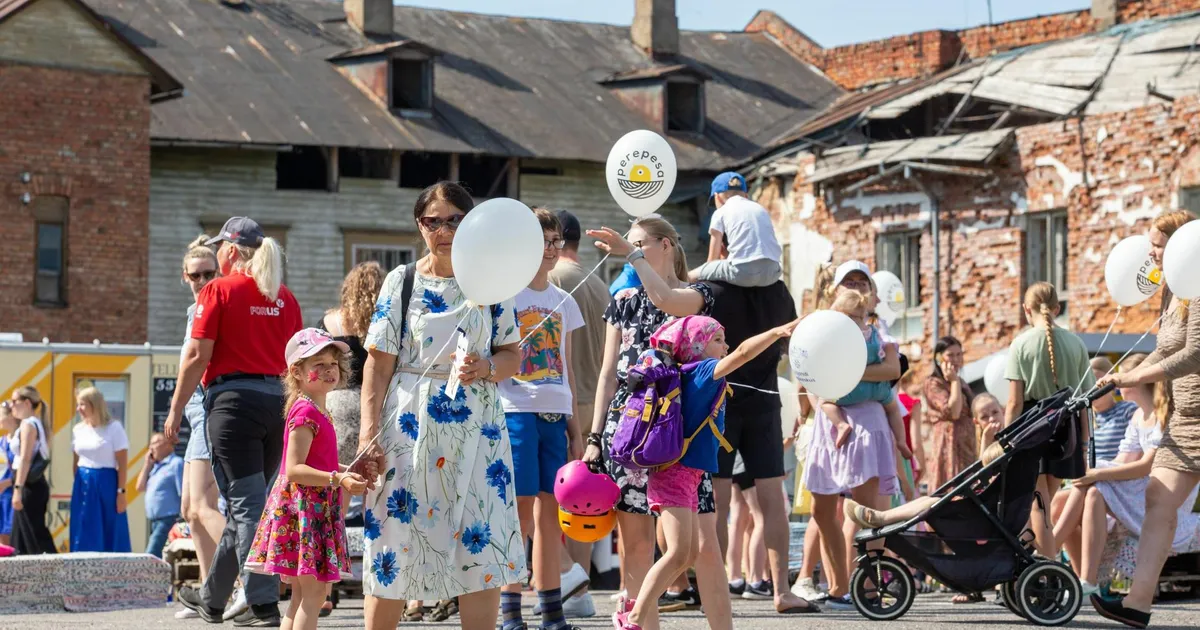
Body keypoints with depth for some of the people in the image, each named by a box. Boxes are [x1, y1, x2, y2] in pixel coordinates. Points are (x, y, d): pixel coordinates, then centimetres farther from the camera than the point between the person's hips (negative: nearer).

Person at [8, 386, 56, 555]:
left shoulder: (28, 424, -11)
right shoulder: (35, 424, 18)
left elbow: (25, 459, -19)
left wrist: (18, 489, -24)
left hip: (29, 485, -10)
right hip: (33, 485, 10)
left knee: (35, 535, -10)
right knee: (21, 537, 11)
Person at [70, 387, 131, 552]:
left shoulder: (114, 428, -6)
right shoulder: (78, 430, 9)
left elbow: (122, 463, -8)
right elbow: (76, 461, 15)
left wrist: (121, 492, -12)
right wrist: (77, 486, 10)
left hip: (106, 483, -5)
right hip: (83, 485, 5)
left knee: (110, 534, -3)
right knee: (84, 535, 3)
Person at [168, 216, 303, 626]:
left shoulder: (220, 290, -4)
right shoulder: (284, 297, 12)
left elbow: (197, 355, -8)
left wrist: (176, 410, -2)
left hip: (233, 397, -6)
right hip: (277, 401, 6)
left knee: (248, 506, -5)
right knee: (246, 504, 13)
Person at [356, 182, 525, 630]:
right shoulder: (401, 282, 2)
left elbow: (513, 356, 9)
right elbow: (379, 363, -1)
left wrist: (486, 367, -14)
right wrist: (368, 434, -8)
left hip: (476, 428, 1)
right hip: (411, 426, -1)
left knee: (482, 548, -3)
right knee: (396, 545, 1)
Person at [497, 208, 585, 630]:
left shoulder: (563, 302, 16)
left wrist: (575, 430, 15)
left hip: (555, 414, 5)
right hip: (516, 410, -5)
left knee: (550, 510, 5)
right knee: (521, 509, -6)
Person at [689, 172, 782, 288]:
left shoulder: (721, 213, 14)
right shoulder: (761, 209, 28)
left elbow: (713, 260, 13)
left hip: (743, 272, -5)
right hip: (771, 273, 5)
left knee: (690, 277, 11)